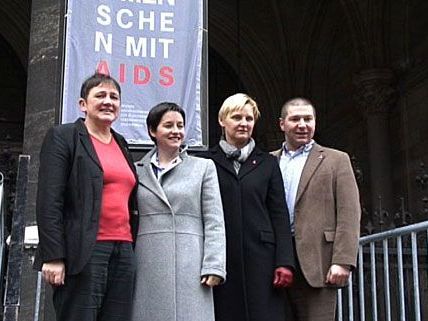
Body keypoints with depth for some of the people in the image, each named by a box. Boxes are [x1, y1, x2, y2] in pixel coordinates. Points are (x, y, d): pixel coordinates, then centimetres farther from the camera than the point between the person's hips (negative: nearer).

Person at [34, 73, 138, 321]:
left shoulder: (122, 145, 20)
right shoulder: (62, 137, 1)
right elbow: (49, 201, -8)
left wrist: (131, 250, 14)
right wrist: (53, 256, -15)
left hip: (123, 252, 6)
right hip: (84, 253, -6)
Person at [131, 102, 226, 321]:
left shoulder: (204, 167, 9)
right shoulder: (137, 170, 13)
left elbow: (214, 223, 3)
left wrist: (214, 267, -6)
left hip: (190, 266, -1)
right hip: (148, 267, 2)